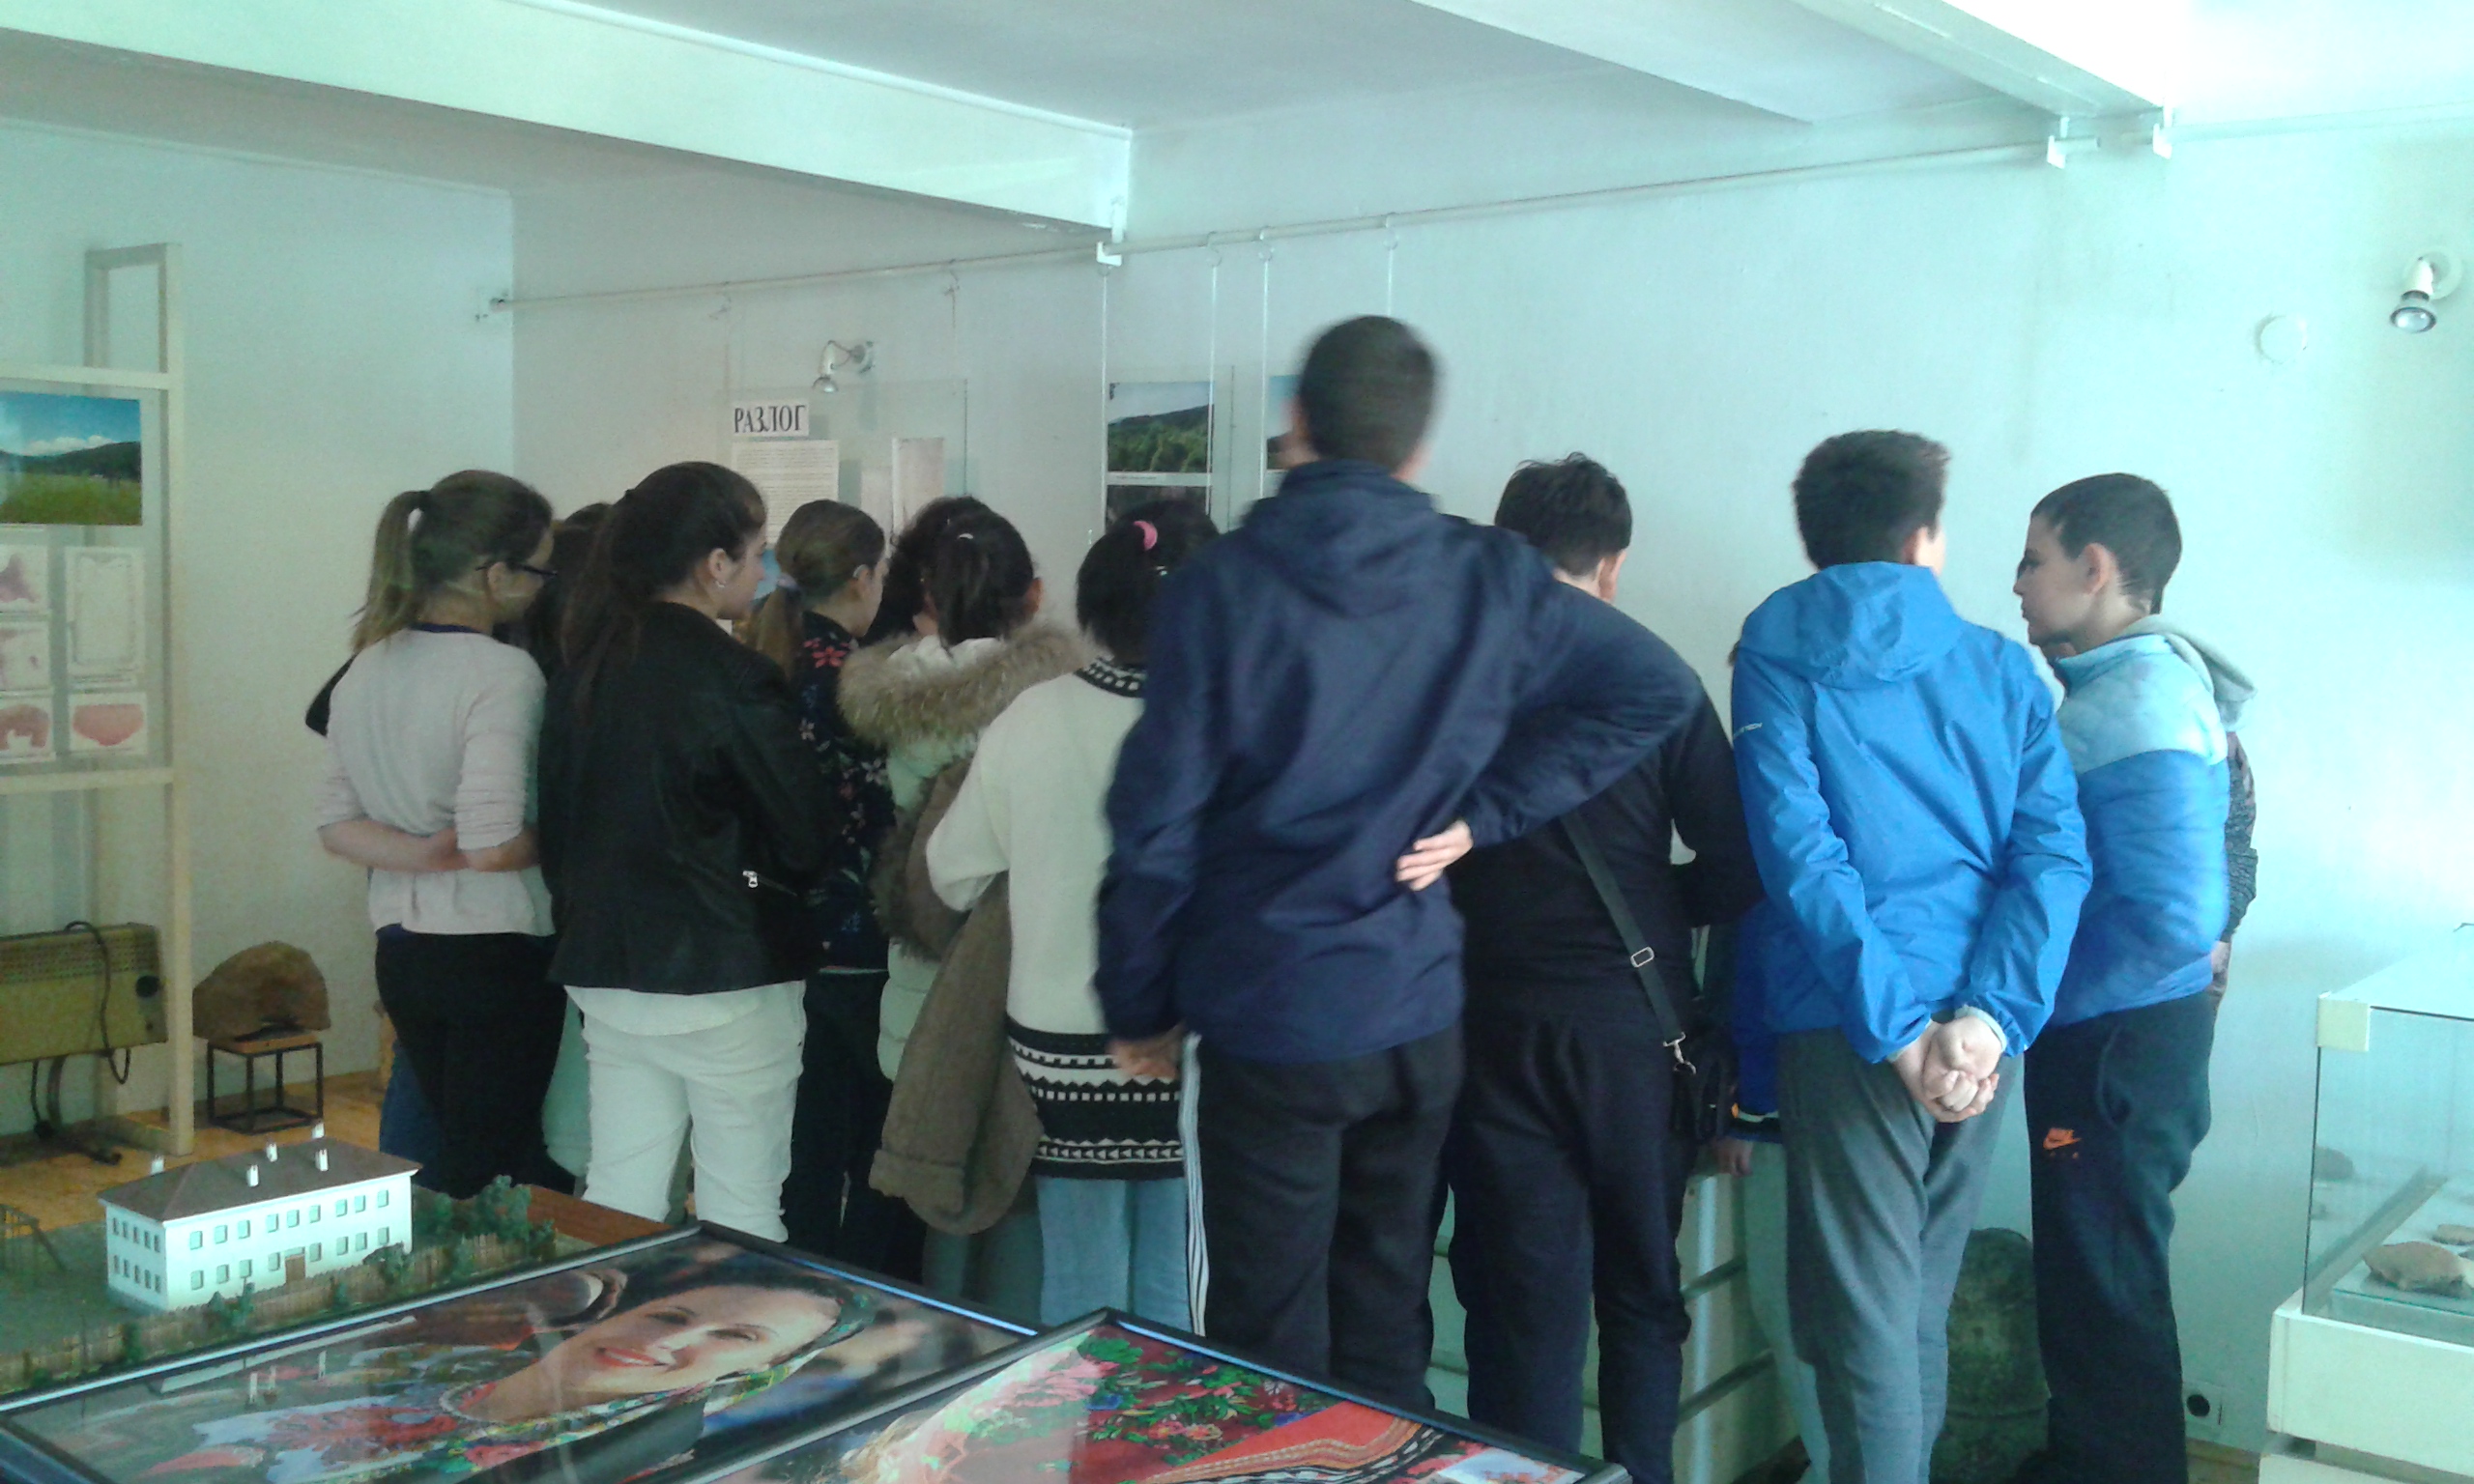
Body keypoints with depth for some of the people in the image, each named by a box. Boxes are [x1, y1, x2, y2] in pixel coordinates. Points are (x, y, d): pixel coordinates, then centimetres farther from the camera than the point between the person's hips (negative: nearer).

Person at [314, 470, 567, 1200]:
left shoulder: (367, 668, 6)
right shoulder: (502, 672, -17)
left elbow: (337, 824, 5)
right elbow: (493, 846, -25)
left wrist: (425, 854, -7)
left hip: (401, 948, 7)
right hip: (496, 949, -7)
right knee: (477, 1174, 7)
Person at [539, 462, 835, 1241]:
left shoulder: (586, 665, 6)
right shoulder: (733, 678, -15)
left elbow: (557, 823, 12)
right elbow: (806, 831, -11)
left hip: (607, 971, 7)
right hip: (726, 978, -7)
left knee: (617, 1205, 13)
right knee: (742, 1214, 3)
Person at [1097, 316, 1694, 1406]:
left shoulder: (1220, 589, -11)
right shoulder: (1487, 579, -1)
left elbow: (1155, 826, -11)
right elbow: (1650, 691, 1)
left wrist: (1140, 1008, 2)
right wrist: (1482, 813, -2)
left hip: (1265, 1025, -3)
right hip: (1419, 1021, 4)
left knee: (1269, 1355, 8)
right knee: (1387, 1335, 18)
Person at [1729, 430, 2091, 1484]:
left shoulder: (1778, 656, -1)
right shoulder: (2001, 667, 9)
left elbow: (1795, 847, -13)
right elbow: (2055, 853, -3)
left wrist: (1894, 1022, -14)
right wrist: (1987, 1014, -12)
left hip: (1844, 1027, -4)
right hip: (1979, 1031, 4)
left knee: (1863, 1309, 1)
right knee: (1921, 1300, 19)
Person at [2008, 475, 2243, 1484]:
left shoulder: (2136, 711, -22)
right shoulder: (2127, 682, 7)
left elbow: (2173, 925, -27)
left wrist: (2039, 1004, -16)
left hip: (2116, 1044, -9)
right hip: (2112, 1033, 9)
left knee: (2102, 1286, 5)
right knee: (2090, 1272, 21)